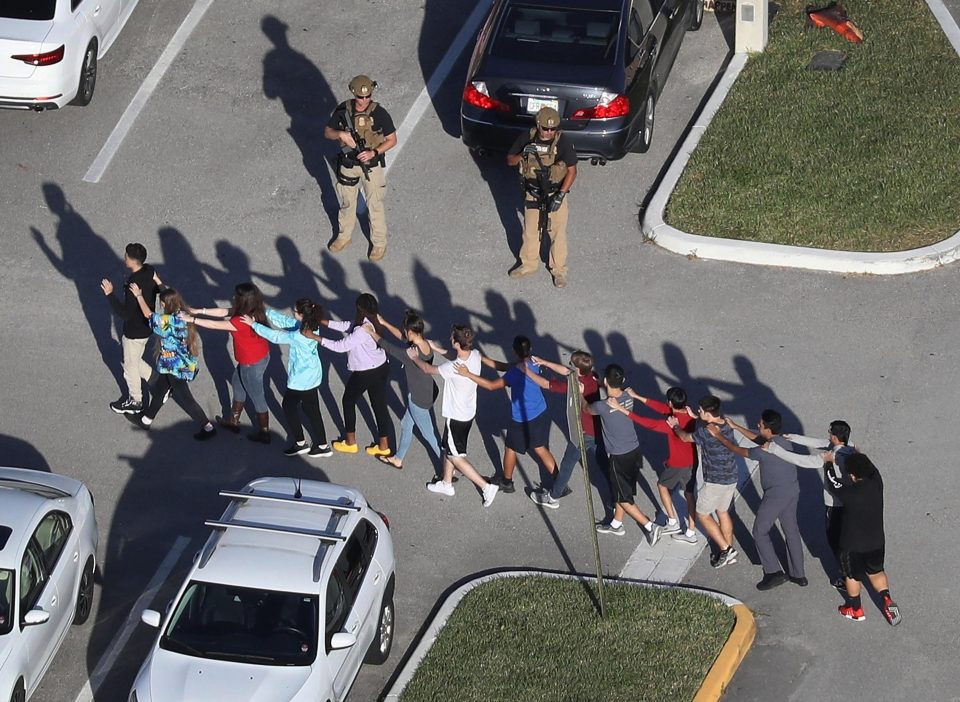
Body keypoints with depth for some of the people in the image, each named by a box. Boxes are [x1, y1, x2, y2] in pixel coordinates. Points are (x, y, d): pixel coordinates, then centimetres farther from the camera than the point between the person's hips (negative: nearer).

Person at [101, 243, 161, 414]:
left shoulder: (134, 285, -34)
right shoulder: (150, 271, -9)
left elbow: (125, 314, -30)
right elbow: (158, 289, 8)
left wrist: (110, 294, -31)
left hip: (135, 332, -8)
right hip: (146, 326, 8)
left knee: (131, 367, 15)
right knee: (134, 361, 28)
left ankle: (135, 402, 34)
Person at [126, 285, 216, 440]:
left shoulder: (169, 321, -29)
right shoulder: (184, 315, -6)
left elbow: (148, 314, -17)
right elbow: (170, 295, 13)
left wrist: (139, 296, -6)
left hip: (177, 368, -9)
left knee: (185, 398, 5)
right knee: (159, 391, 24)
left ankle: (208, 427, 15)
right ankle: (146, 419, 42)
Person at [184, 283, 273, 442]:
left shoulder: (241, 322, -35)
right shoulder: (253, 311, -8)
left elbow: (215, 325, -26)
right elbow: (224, 311, 0)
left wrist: (192, 319, -16)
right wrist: (199, 311, -1)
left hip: (252, 364, -9)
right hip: (262, 356, 9)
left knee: (257, 397, 11)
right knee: (237, 383, 29)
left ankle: (264, 433, 31)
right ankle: (233, 421, 48)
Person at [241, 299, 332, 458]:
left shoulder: (299, 336, -33)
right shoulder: (310, 326, -8)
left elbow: (275, 336, -23)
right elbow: (285, 321, 0)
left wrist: (254, 324, -16)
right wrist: (265, 312, -3)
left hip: (301, 379, -8)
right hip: (313, 376, 8)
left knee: (289, 406, 15)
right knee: (311, 410, 18)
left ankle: (300, 443, 25)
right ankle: (322, 445, 27)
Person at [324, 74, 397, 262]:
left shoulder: (379, 113, -18)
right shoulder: (343, 110, -10)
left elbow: (392, 139, -10)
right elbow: (327, 132, -1)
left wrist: (374, 152, -24)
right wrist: (341, 134, -23)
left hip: (371, 166, -3)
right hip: (348, 164, 3)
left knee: (374, 206, 8)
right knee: (346, 203, 20)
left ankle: (379, 243, 24)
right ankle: (344, 236, 41)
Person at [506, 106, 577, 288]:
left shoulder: (563, 142, -18)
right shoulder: (527, 138, -10)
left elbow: (572, 170, -13)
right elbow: (510, 161, -2)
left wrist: (560, 195, -21)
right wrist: (523, 154, -25)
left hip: (555, 194, -3)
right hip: (532, 195, 3)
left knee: (558, 233, 7)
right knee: (530, 231, 16)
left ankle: (559, 270, 24)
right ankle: (529, 264, 36)